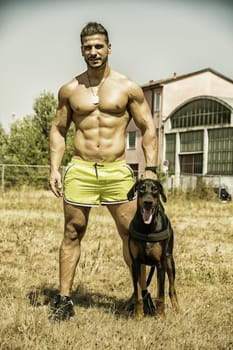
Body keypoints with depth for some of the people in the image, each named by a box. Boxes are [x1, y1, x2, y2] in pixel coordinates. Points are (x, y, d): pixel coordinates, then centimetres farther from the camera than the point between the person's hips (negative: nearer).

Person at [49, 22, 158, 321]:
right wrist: (54, 168, 1)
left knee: (132, 235, 3)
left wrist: (151, 168, -5)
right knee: (72, 234, 5)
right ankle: (64, 300, 14)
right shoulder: (69, 90, 7)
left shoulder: (128, 88, 3)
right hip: (79, 170, 1)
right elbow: (58, 130, 12)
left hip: (117, 171, -1)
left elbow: (148, 129, 4)